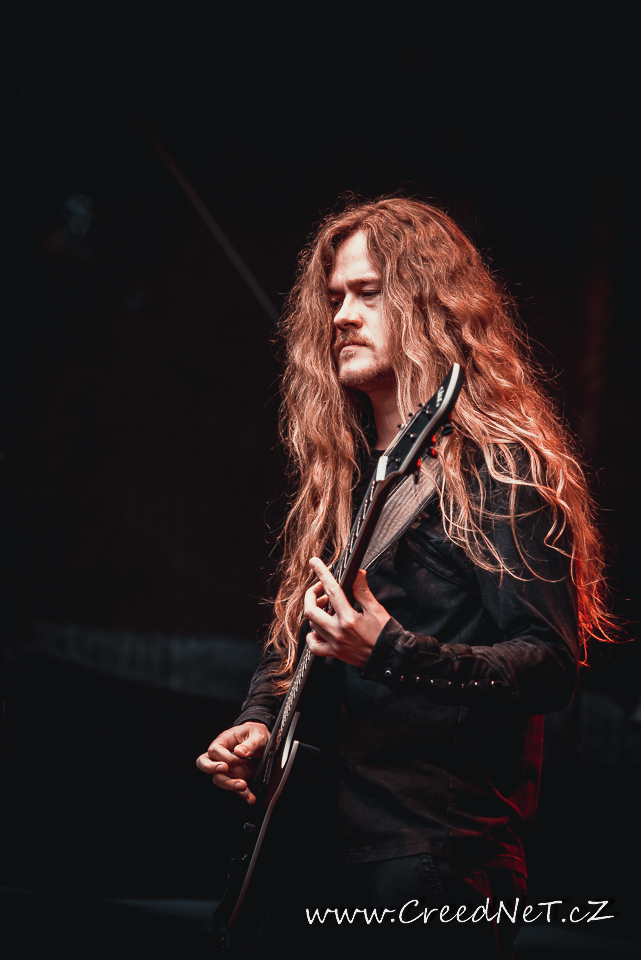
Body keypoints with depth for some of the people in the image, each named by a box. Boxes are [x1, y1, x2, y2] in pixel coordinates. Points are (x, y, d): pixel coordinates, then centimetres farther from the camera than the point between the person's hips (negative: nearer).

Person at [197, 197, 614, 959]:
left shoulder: (497, 468, -9)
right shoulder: (338, 468, 15)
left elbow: (552, 665, -17)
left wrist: (392, 651, -29)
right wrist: (258, 722, 6)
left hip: (431, 857, -7)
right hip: (310, 842, 7)